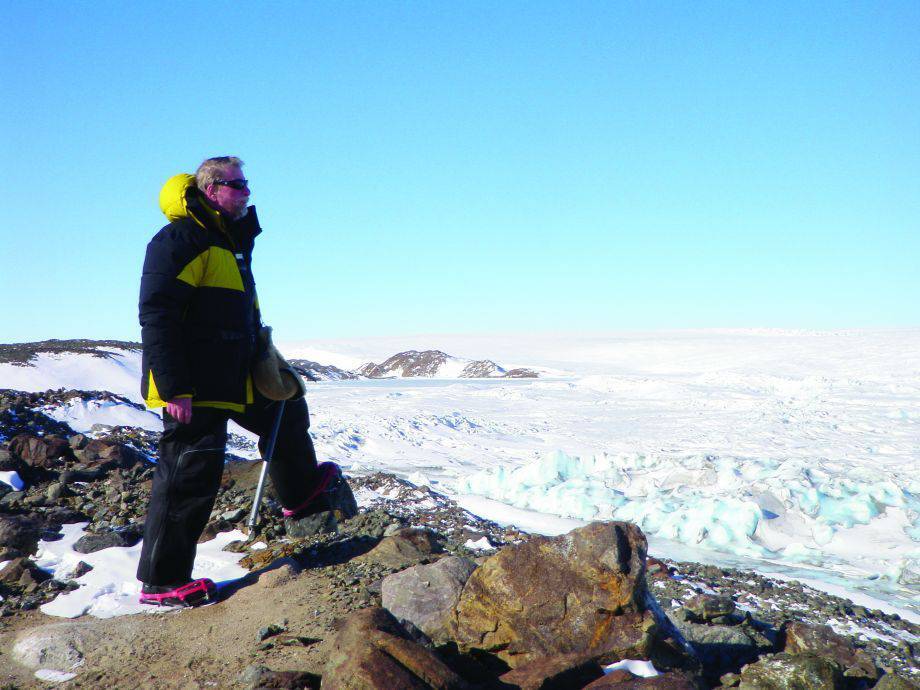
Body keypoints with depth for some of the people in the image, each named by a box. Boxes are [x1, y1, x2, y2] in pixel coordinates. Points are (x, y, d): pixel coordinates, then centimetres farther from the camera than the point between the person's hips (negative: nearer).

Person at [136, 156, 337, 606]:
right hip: (193, 390, -10)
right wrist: (173, 389, -26)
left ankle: (299, 491, 46)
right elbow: (156, 316, -21)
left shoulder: (231, 242, 18)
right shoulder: (180, 240, -14)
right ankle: (160, 582, 6)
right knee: (190, 476, -6)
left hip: (235, 380, 10)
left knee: (285, 408, 24)